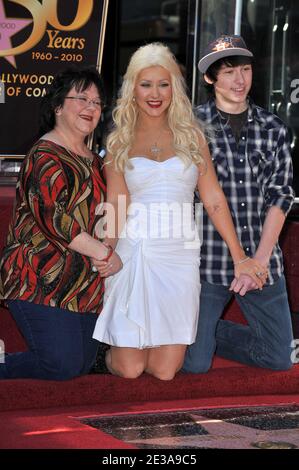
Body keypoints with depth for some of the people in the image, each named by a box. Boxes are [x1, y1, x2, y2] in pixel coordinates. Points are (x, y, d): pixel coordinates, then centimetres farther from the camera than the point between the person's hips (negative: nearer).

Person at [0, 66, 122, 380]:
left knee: (83, 365, 7)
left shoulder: (91, 159, 18)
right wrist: (104, 253, -17)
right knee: (63, 366, -15)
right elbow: (51, 217, -21)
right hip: (41, 283, -9)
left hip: (85, 286, 9)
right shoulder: (46, 157, -10)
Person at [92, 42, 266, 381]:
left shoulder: (190, 136, 8)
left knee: (164, 371, -3)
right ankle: (116, 342, 30)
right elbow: (116, 203, -3)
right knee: (129, 369, -4)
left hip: (180, 255, 1)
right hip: (133, 254, -1)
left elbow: (213, 198, 7)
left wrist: (239, 257, 3)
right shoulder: (119, 142, 6)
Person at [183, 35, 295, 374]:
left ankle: (207, 331, 28)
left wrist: (260, 260, -7)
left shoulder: (273, 130, 7)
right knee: (194, 363, -5)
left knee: (279, 357, 8)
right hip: (208, 258, -4)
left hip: (262, 260, 4)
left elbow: (280, 196, 4)